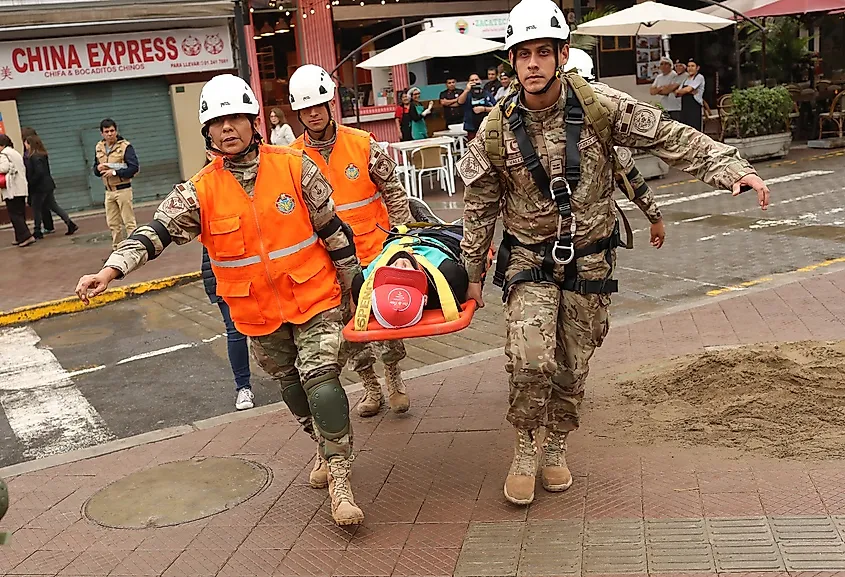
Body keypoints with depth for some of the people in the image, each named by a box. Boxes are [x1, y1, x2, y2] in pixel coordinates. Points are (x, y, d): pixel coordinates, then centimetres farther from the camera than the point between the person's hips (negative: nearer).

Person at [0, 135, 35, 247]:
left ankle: (26, 236, -15)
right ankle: (20, 238, 16)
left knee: (14, 215, -7)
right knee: (20, 214, 12)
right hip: (21, 188, 9)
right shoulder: (16, 153, 20)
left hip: (12, 190, -9)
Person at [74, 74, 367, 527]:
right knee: (293, 385, 18)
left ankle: (338, 476, -1)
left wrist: (354, 284, 4)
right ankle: (328, 450, 41)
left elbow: (333, 229, -2)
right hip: (259, 313, 3)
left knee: (321, 381, -12)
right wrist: (110, 270, -30)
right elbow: (156, 232, -15)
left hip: (314, 299, -3)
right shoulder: (200, 192, -7)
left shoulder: (295, 168, -9)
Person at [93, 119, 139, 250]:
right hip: (109, 191, 6)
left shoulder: (125, 146, -11)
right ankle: (117, 249, 23)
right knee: (113, 224, 12)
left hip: (123, 189, -6)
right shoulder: (99, 148, 8)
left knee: (129, 223, -4)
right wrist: (98, 168, -7)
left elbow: (134, 168, -18)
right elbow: (95, 169, 17)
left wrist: (115, 172, -23)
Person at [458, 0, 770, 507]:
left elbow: (670, 138, -6)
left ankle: (556, 450, 34)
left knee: (573, 367, 10)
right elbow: (479, 207, 2)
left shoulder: (600, 105, -11)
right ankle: (525, 454, 7)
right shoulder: (497, 131, -9)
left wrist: (732, 168, -17)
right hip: (530, 259, -1)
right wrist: (473, 274, 8)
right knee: (531, 361, -17)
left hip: (590, 259, 1)